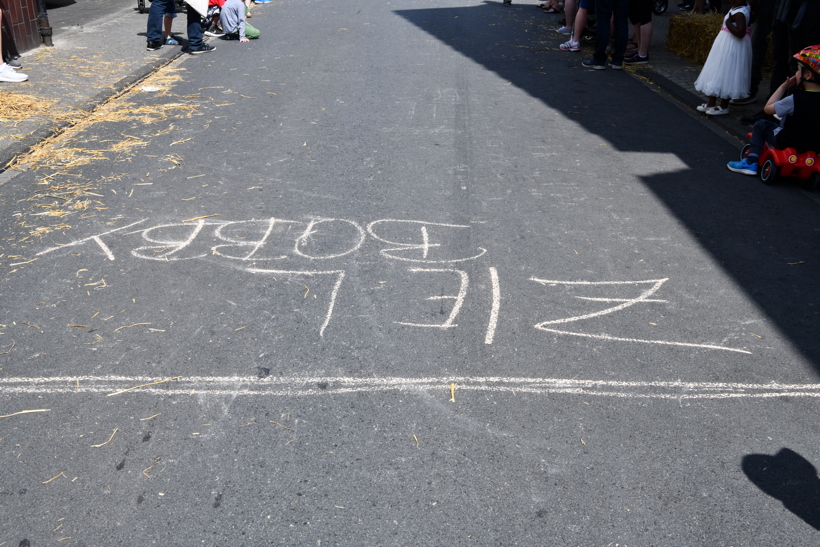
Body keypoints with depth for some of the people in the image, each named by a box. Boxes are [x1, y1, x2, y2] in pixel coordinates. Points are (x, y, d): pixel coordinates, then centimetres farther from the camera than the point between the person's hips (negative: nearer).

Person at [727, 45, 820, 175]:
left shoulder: (796, 99, -25)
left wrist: (784, 87, -7)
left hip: (789, 144, -6)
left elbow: (768, 109, -13)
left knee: (760, 125, 12)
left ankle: (751, 163, 11)